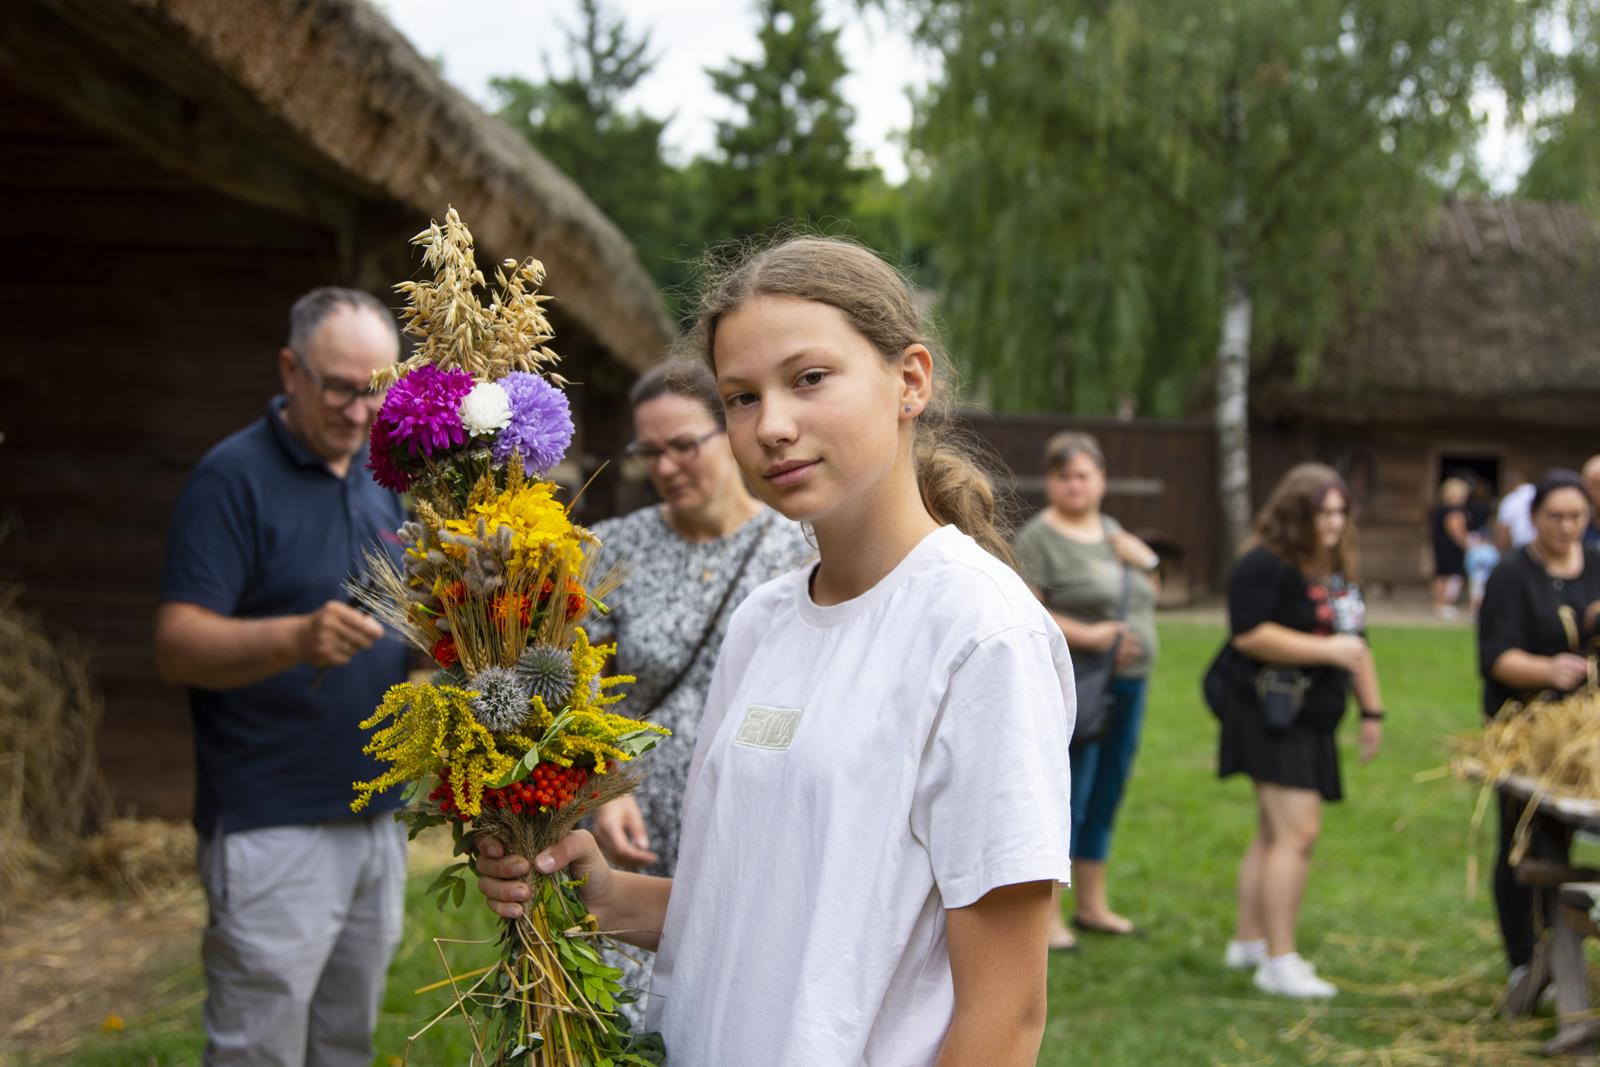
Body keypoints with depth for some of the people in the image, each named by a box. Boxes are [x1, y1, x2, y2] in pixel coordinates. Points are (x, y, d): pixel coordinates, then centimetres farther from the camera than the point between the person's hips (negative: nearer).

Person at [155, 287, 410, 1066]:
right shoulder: (234, 477, -10)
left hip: (376, 817, 7)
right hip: (275, 828, -7)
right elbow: (176, 646, -18)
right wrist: (298, 638, -35)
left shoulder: (382, 478, 11)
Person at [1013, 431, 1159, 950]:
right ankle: (1046, 915, -1)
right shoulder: (1038, 538, -9)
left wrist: (1141, 559, 3)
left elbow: (1148, 593, 24)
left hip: (1128, 684, 8)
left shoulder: (1112, 531, 15)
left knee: (1107, 795, 13)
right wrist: (1088, 636, -23)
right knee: (1065, 798, -7)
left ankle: (1091, 905, 24)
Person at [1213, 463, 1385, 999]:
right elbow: (1249, 635, -22)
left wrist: (1371, 709, 24)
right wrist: (1325, 649, -22)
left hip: (1310, 721, 10)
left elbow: (1354, 642, 26)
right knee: (1297, 832, -14)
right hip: (1272, 718, -10)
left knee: (1274, 834, 14)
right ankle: (1279, 961, -11)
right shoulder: (1264, 566, -13)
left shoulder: (1337, 570, 17)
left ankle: (1249, 941, 24)